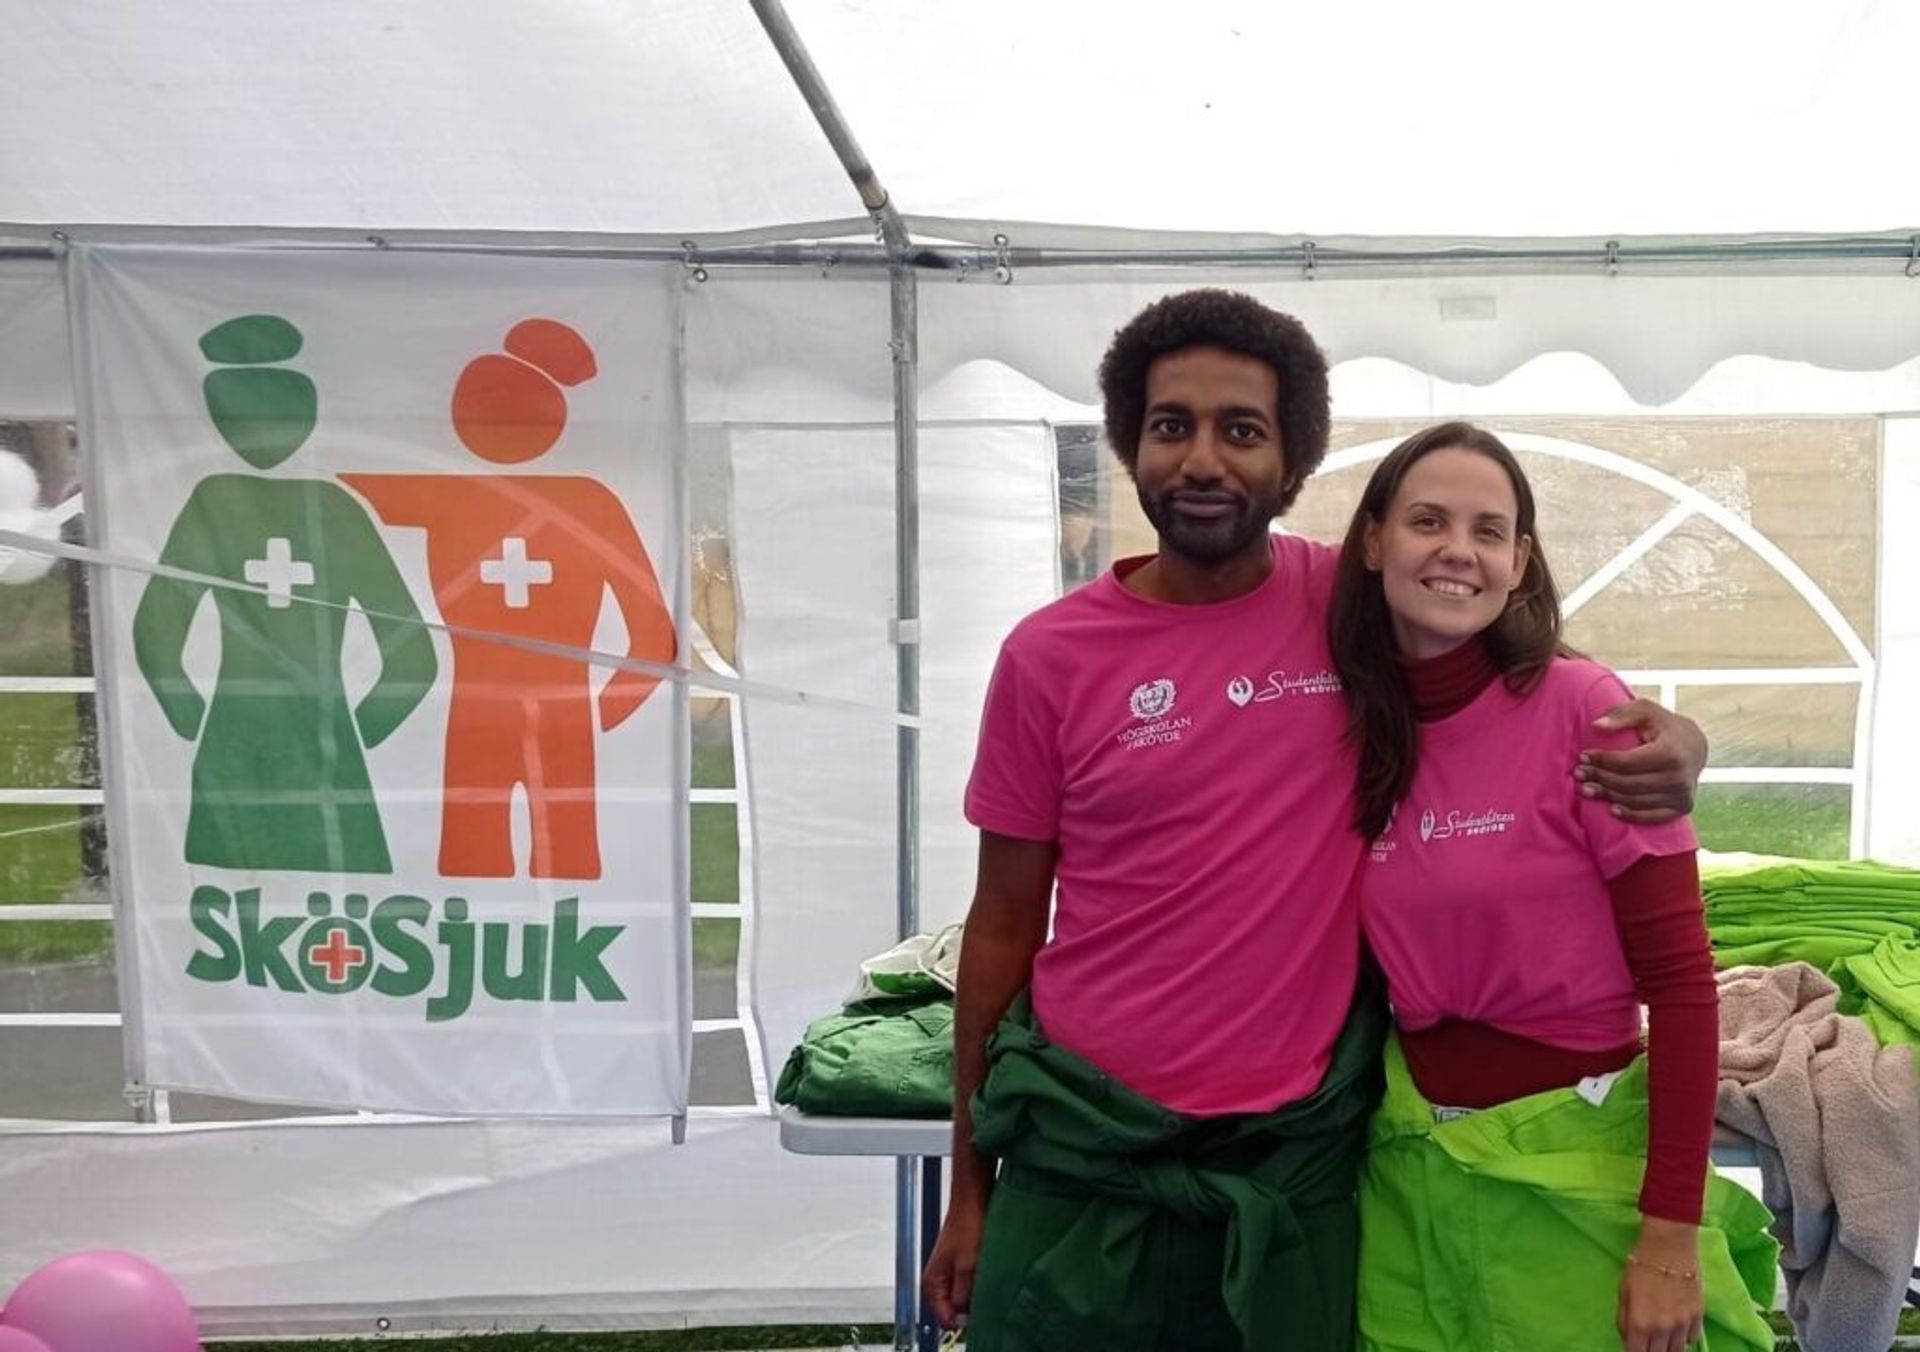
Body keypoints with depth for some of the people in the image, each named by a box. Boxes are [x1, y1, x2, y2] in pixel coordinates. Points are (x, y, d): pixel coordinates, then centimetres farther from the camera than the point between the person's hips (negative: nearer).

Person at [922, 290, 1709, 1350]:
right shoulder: (1048, 657, -4)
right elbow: (1004, 927, 2)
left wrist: (1666, 735, -13)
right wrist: (969, 1188, 5)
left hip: (1300, 1155, 1)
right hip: (1082, 1153, 0)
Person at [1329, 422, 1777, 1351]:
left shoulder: (1581, 705, -14)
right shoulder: (1350, 728, -1)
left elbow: (1679, 976, -13)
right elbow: (1371, 963, 8)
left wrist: (1671, 1230, -15)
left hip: (1576, 1157, -3)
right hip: (1410, 1160, 4)